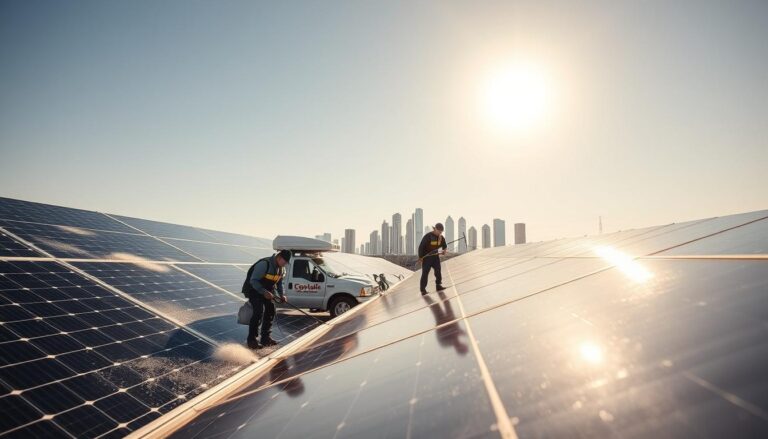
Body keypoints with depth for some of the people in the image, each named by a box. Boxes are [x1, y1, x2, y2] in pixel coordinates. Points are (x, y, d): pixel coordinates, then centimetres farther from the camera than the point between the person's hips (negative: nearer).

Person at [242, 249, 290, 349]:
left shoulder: (282, 269, -2)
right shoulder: (264, 264, -28)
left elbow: (279, 283, 12)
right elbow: (253, 281, -28)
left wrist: (281, 295, -3)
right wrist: (264, 292, -35)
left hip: (266, 290, 8)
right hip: (253, 289, -8)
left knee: (270, 311, 3)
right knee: (259, 311, -21)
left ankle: (266, 338, 13)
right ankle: (251, 340, -14)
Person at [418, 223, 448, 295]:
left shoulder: (441, 237, 2)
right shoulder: (428, 236, -17)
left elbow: (444, 245, 18)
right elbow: (421, 246, -16)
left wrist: (445, 250, -4)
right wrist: (420, 257, -17)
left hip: (435, 256, 6)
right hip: (426, 257, -5)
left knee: (438, 271, 1)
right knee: (425, 273, -3)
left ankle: (438, 286, 15)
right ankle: (423, 290, 2)